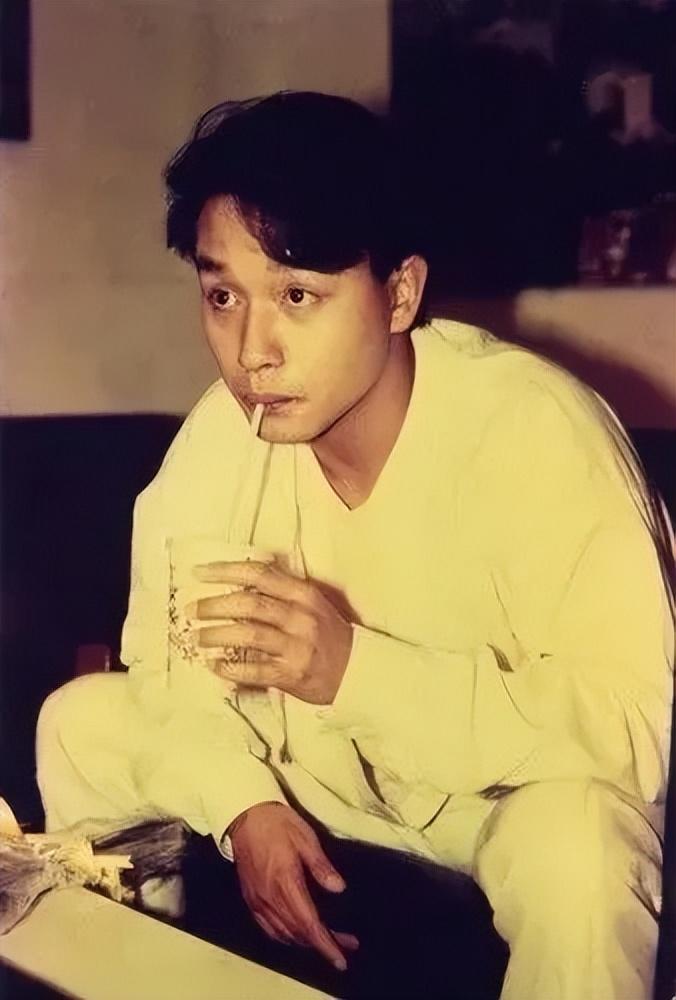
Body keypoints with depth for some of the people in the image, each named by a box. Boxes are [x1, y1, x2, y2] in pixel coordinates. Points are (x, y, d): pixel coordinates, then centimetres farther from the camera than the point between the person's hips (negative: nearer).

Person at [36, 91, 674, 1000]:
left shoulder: (540, 432, -29)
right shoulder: (222, 430, -13)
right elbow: (172, 658, -5)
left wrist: (357, 669, -41)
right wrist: (246, 802, -24)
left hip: (523, 782, -5)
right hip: (332, 763, 5)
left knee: (576, 849, -36)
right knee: (81, 724, -2)